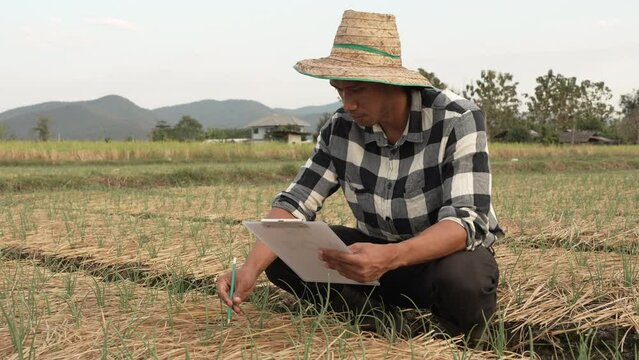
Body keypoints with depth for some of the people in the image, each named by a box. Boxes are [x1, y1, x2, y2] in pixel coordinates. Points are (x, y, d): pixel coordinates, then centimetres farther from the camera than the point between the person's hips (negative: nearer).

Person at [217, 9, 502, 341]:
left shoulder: (457, 120, -23)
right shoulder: (340, 128, -9)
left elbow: (466, 221, -32)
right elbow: (295, 202, -10)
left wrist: (390, 258, -50)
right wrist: (251, 267, -29)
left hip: (450, 253, -4)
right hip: (380, 252, 5)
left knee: (461, 281, -40)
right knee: (281, 258, -15)